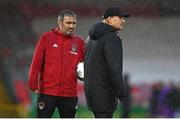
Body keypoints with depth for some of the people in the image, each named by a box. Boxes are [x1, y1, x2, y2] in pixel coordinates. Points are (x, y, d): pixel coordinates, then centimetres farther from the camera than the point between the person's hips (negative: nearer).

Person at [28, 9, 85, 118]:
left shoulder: (78, 42, 7)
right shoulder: (47, 38, 0)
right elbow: (36, 63, -2)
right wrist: (34, 85, -7)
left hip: (70, 94, 3)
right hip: (47, 92, -3)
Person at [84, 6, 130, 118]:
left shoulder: (93, 37, 16)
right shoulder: (112, 38, -16)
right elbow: (114, 68, -22)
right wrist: (121, 92, -18)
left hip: (91, 87, 10)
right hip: (104, 92, -10)